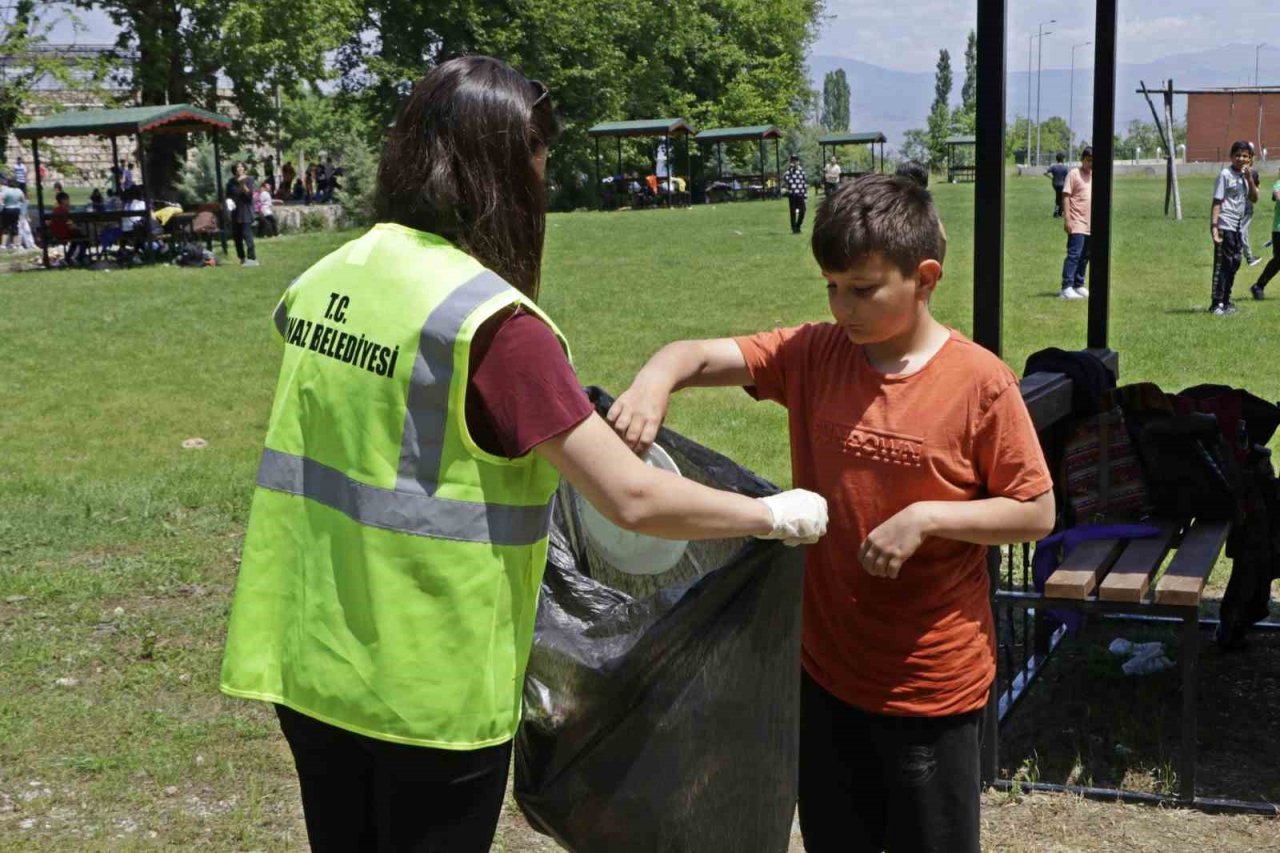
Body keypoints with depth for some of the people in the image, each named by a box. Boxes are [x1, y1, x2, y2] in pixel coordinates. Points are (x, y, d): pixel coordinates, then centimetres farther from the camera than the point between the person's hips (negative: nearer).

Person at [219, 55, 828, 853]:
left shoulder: (325, 282, 2)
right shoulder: (492, 322, -19)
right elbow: (633, 499, -20)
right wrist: (776, 515, -4)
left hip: (308, 662, 6)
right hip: (429, 688, -6)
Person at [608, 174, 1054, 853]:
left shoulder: (980, 382, -14)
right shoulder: (812, 354, -3)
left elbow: (1037, 513, -9)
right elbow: (703, 356, -11)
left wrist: (925, 518, -21)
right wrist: (656, 377, -33)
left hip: (932, 684, -4)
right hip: (826, 667, 4)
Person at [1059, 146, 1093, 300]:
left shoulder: (1093, 176, 15)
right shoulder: (1074, 174, -5)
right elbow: (1066, 196, -9)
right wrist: (1067, 219, -16)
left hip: (1090, 224, 7)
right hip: (1077, 223, -7)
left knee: (1085, 256, 10)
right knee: (1074, 254, -13)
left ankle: (1078, 286, 19)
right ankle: (1066, 288, -14)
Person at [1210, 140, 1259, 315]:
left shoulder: (1245, 175, 13)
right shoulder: (1225, 175, -8)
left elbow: (1254, 198, 11)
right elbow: (1217, 202, -13)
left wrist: (1250, 179, -3)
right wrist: (1214, 226, -22)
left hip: (1238, 228, 8)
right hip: (1225, 227, -8)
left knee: (1234, 264, 12)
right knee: (1222, 265, -8)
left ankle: (1226, 301, 21)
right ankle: (1217, 303, -6)